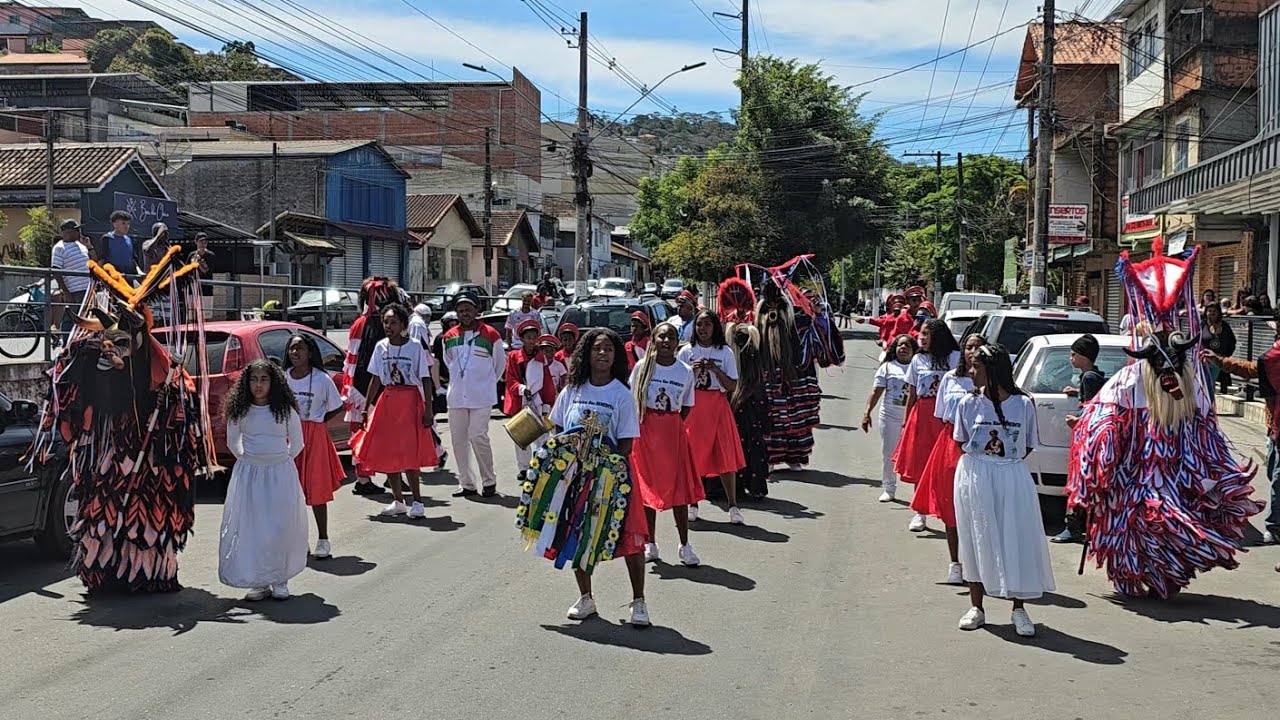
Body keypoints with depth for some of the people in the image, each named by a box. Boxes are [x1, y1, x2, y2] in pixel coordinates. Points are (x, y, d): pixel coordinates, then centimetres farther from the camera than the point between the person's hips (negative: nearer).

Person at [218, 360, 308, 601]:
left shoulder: (286, 410, -2)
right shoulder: (240, 412, 1)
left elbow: (296, 443, 8)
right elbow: (232, 442, 15)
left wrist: (281, 460, 6)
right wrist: (248, 459, 11)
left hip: (280, 473, -1)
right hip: (248, 473, 1)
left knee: (281, 526, -4)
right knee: (250, 526, -2)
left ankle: (280, 580, 8)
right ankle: (258, 581, 6)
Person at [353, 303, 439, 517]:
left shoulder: (415, 347, -6)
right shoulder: (381, 347, 6)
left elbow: (425, 380, -6)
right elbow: (375, 380, 10)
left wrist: (428, 409, -12)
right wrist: (366, 407, 8)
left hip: (410, 401, -5)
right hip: (387, 401, 5)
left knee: (409, 453, -10)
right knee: (386, 453, 6)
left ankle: (417, 502, -1)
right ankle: (398, 501, 18)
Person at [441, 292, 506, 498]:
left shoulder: (490, 335, -4)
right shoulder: (449, 337, 7)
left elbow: (500, 363, 9)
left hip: (481, 397, -5)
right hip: (456, 397, 5)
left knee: (478, 436, -11)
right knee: (458, 439, 5)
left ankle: (489, 481, 3)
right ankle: (466, 483, 15)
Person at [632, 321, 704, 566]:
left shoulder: (686, 371, 1)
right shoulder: (642, 367, -2)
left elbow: (686, 407, 8)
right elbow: (633, 401, 2)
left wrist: (672, 426, 0)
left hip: (673, 431, 0)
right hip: (646, 431, 0)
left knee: (679, 487, -1)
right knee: (647, 488, 5)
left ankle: (685, 546, 7)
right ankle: (650, 545, 15)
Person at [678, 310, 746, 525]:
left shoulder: (725, 352, 4)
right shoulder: (687, 352, 6)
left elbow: (732, 386, 0)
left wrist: (716, 370, -13)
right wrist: (692, 369, -10)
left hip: (718, 406, -1)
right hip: (693, 407, 1)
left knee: (726, 455, -5)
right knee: (692, 456, 1)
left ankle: (733, 506, 1)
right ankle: (693, 505, 11)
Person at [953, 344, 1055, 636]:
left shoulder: (1024, 404, -3)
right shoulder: (969, 404, 1)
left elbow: (1028, 446, 5)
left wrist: (1005, 458, -5)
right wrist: (983, 458, -1)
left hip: (1012, 478, -1)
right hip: (975, 477, 1)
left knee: (1018, 540, -1)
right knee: (977, 541, 7)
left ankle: (1019, 610, 11)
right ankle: (976, 607, 19)